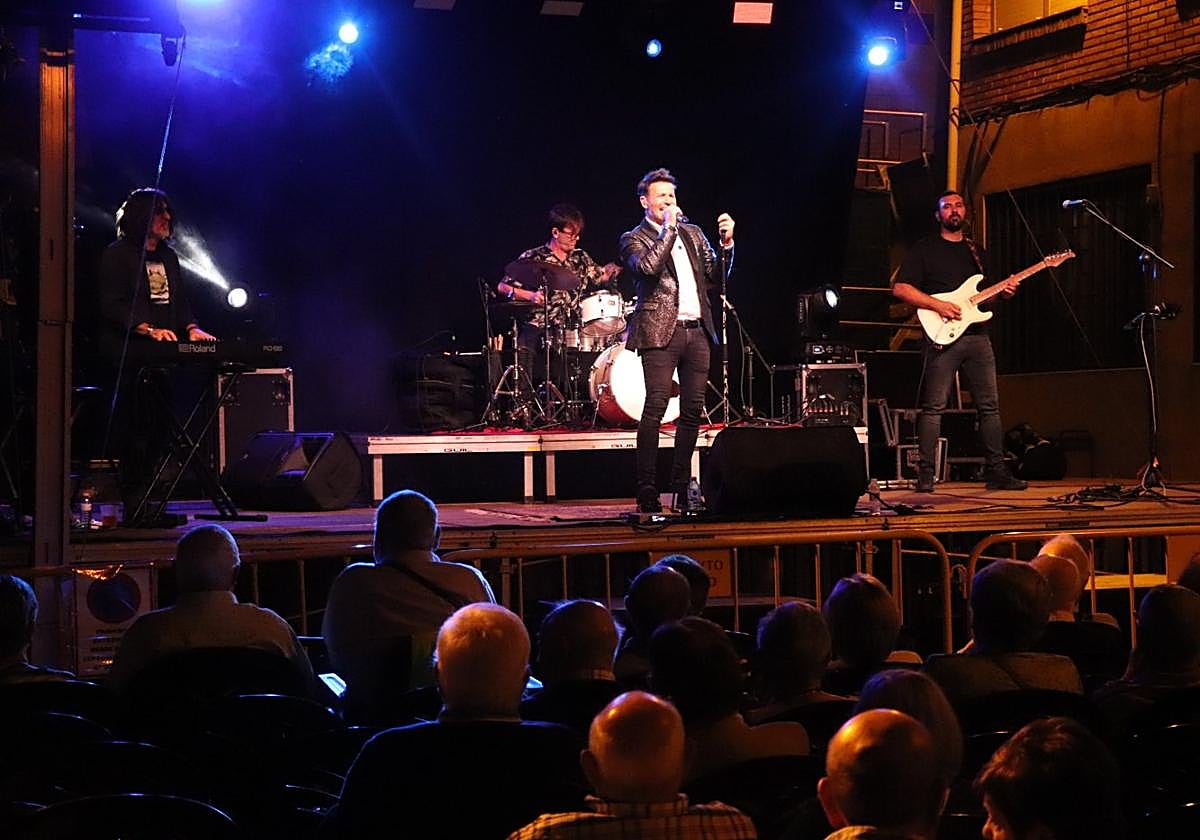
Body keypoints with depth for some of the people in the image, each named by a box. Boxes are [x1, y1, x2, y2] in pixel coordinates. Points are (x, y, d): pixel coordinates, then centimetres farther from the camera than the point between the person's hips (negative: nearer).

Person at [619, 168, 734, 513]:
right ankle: (647, 492, -12)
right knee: (655, 409, -12)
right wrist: (668, 229, -11)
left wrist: (726, 243, 3)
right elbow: (647, 267, -17)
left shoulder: (692, 234, 20)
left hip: (697, 330, 6)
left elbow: (715, 279, 17)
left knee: (693, 409, 6)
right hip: (661, 332, -6)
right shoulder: (633, 239, 4)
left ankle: (682, 486, 14)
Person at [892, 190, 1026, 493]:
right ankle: (925, 474, -6)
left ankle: (996, 471, 9)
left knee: (989, 405, 4)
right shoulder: (925, 249, 3)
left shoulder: (976, 251, 22)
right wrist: (938, 305, -15)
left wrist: (1001, 292, 6)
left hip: (977, 336, 6)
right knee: (933, 407, -8)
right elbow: (900, 288, -5)